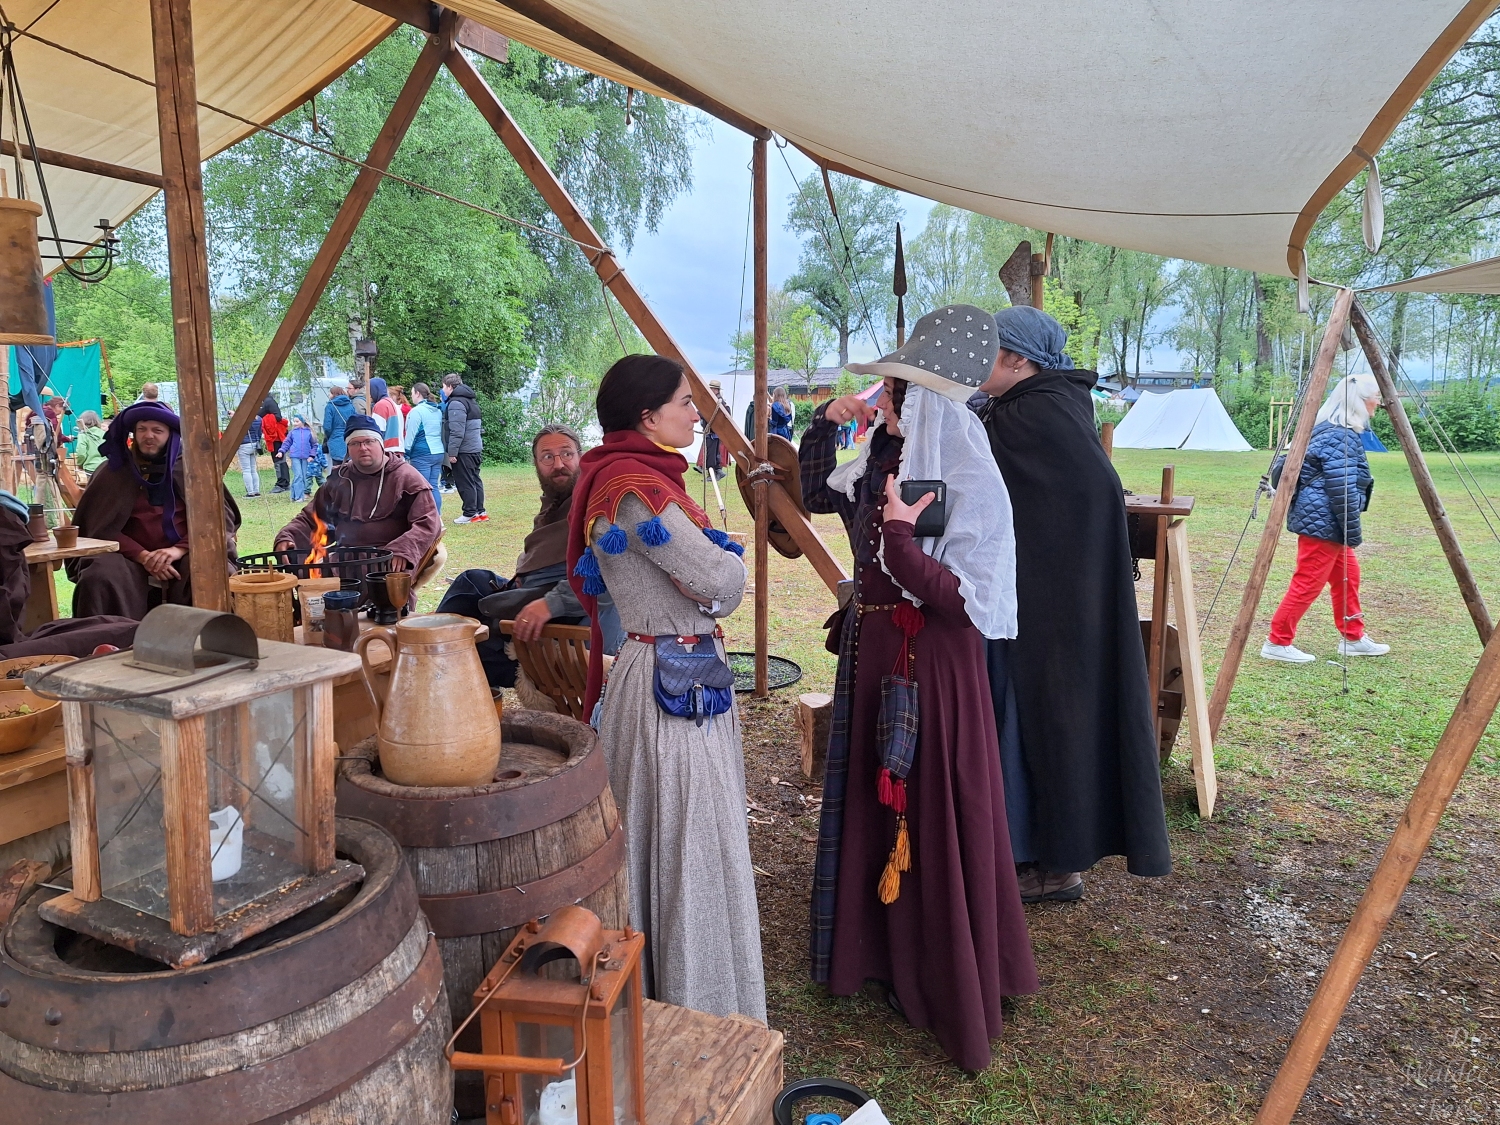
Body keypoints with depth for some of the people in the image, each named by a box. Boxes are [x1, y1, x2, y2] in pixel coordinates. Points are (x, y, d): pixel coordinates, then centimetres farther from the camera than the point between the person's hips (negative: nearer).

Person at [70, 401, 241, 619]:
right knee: (98, 579, -31)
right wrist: (143, 556, -14)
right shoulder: (112, 472, 9)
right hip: (132, 558, 1)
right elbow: (101, 527, 4)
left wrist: (178, 549, -15)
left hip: (186, 556, -1)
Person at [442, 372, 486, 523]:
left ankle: (470, 514, 0)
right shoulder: (470, 400, 16)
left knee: (465, 482, -3)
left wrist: (452, 452, -18)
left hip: (464, 450, -10)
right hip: (475, 447, 10)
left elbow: (456, 431, -22)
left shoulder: (456, 403, -14)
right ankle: (480, 512, 17)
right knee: (475, 480, 13)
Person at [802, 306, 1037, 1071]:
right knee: (872, 803, 19)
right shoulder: (882, 460, 2)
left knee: (937, 817, 4)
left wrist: (899, 540, -32)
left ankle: (952, 985, 25)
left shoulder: (969, 480, -19)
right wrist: (826, 425, 4)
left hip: (935, 663, -8)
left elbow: (969, 600, -23)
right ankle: (883, 946, 42)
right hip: (871, 652, 8)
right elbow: (813, 496, 17)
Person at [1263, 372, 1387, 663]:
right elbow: (1342, 490, -22)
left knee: (1347, 576, 19)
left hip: (1324, 522, 11)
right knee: (1307, 584, -4)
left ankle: (1354, 638, 30)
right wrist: (1354, 531, -16)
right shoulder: (1340, 437, -19)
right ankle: (1277, 643, 3)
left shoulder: (1330, 430, 13)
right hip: (1322, 522, -11)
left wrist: (1349, 530, 24)